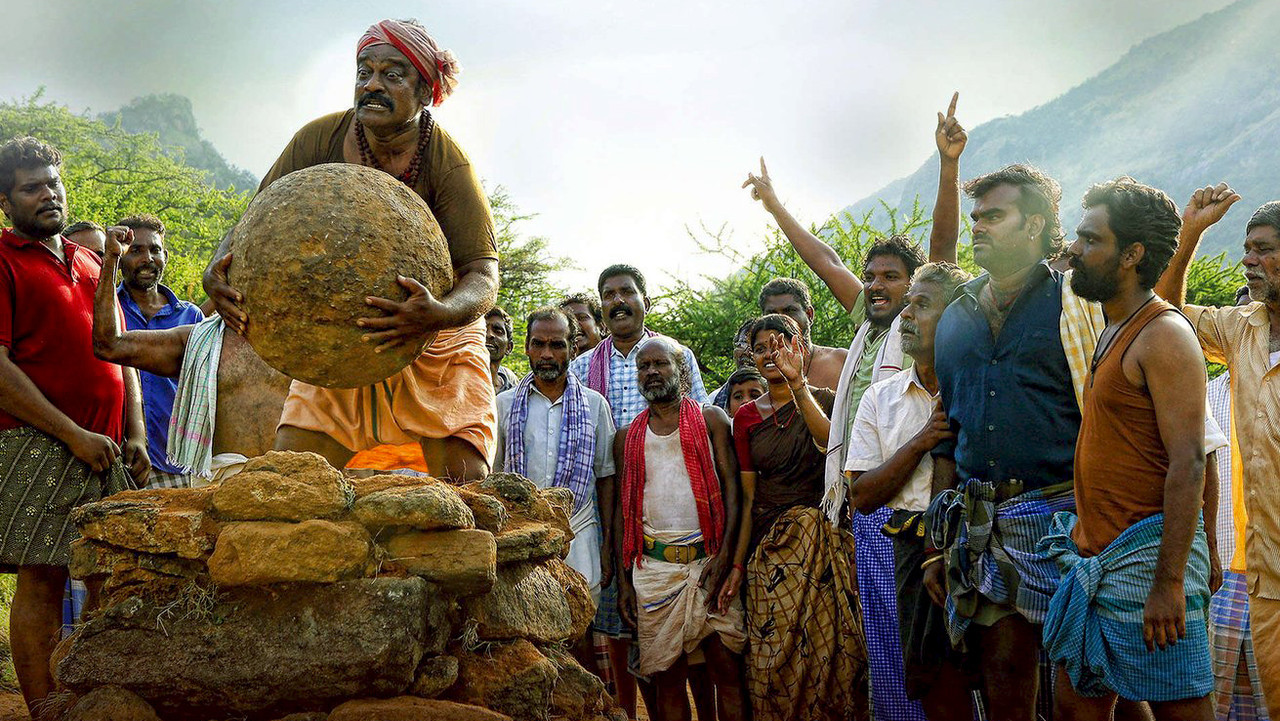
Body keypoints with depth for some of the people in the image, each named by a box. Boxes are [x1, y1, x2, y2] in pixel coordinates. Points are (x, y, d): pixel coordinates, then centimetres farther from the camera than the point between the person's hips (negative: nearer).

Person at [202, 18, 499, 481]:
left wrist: (439, 314, -47)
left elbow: (484, 278, -24)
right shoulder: (321, 139, -11)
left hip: (438, 346, -2)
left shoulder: (448, 164, -20)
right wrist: (219, 271, -30)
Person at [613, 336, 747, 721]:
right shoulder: (627, 437, 14)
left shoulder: (710, 419, 8)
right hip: (653, 566, 2)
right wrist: (623, 580, 7)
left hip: (708, 557, -2)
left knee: (727, 669, -5)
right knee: (667, 677, 3)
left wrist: (724, 554, -11)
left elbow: (732, 486, 1)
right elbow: (622, 510, 14)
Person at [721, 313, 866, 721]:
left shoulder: (821, 399, 3)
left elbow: (831, 442, -20)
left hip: (823, 541, -2)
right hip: (768, 548, 2)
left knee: (829, 649, -6)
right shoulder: (747, 418, 12)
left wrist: (797, 383, -28)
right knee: (774, 660, -3)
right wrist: (737, 564, 5)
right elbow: (749, 497, 11)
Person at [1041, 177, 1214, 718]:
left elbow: (1189, 465, -18)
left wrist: (1169, 582, -23)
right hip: (1094, 557, 9)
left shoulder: (1164, 335, -11)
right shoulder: (1114, 334, 17)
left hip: (1145, 559, -9)